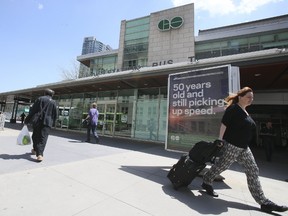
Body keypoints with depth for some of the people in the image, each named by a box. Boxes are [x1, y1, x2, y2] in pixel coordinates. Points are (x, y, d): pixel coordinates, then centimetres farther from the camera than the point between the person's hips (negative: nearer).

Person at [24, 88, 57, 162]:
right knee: (43, 138, -4)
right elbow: (55, 115, 9)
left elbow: (32, 110, 1)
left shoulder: (40, 99, 6)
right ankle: (40, 154, -17)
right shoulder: (53, 102, 10)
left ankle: (35, 150, 33)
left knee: (35, 136, 17)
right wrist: (52, 123, 17)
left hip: (38, 121, 0)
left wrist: (27, 120, 6)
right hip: (47, 122, 0)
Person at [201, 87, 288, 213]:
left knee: (253, 171, 9)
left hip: (244, 148, 9)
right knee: (221, 166, 3)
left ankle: (263, 202, 19)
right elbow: (224, 124, -18)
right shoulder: (233, 108, -12)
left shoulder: (245, 111, 16)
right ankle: (206, 182, 25)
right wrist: (220, 140, -21)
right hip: (231, 146, -9)